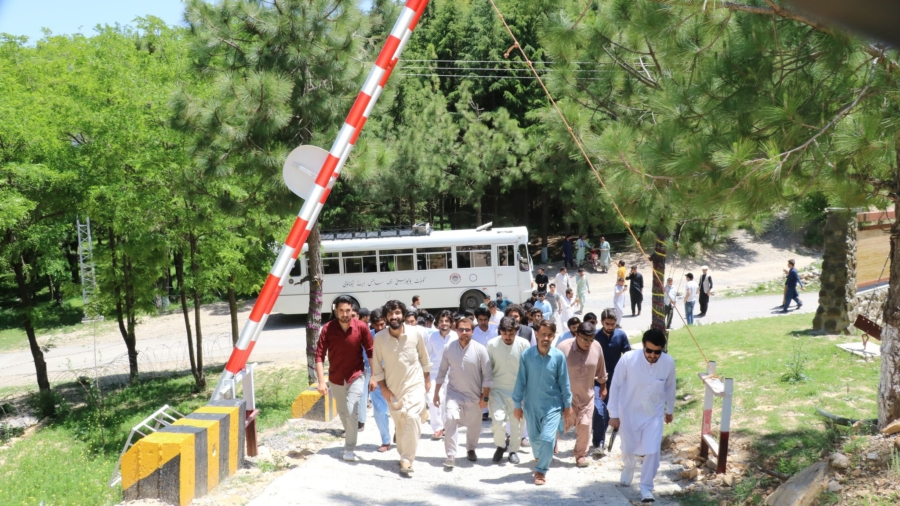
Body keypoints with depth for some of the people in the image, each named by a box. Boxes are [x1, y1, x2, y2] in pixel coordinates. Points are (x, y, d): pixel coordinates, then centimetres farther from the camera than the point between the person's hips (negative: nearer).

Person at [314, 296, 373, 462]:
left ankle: (350, 449, -1)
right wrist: (321, 381, -20)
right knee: (342, 412, 18)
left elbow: (370, 352, -7)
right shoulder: (327, 329, -15)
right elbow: (319, 355, -15)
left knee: (352, 411, -14)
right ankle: (349, 433, 46)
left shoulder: (361, 327, -15)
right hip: (336, 378, 2)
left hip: (356, 376, -2)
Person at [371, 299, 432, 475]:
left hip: (415, 385, -1)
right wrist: (383, 388, -4)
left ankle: (407, 459, -12)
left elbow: (424, 358, 2)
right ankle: (405, 455, 32)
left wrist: (427, 380, 8)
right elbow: (377, 365, -3)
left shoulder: (416, 333, -12)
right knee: (399, 424, 11)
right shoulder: (379, 337, -13)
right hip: (392, 387, 1)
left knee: (413, 418, -18)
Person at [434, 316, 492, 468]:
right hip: (454, 392, 0)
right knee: (450, 419, -22)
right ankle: (451, 456, -14)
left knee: (474, 425, 12)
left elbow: (487, 375, -7)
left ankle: (470, 450, 41)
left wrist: (485, 397, -8)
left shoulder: (480, 349, -12)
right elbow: (442, 371, 3)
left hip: (474, 395, 0)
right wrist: (436, 393, 4)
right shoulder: (449, 348, -6)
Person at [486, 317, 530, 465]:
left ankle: (513, 450, 32)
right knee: (498, 419, -13)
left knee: (516, 421, 9)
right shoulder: (492, 344, -10)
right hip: (497, 389, -1)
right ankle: (501, 445, 17)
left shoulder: (524, 344, -11)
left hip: (518, 390, 1)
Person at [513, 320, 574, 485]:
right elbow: (521, 381, -4)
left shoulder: (559, 356, -12)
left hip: (553, 405, -1)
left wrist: (567, 405, 3)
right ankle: (541, 459, 48)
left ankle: (541, 470, 11)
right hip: (531, 405, 2)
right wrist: (517, 405, 0)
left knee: (547, 438, -11)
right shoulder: (526, 355, -12)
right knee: (534, 438, 17)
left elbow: (564, 382, -3)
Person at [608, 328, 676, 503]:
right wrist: (614, 414, -9)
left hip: (654, 414, 1)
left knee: (652, 451, -5)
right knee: (628, 448, 16)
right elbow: (615, 386, -13)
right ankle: (629, 468, 51)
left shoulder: (669, 363, -18)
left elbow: (670, 388, 2)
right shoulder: (628, 359, -26)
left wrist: (670, 410, 15)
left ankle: (646, 487, 16)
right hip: (629, 412, -1)